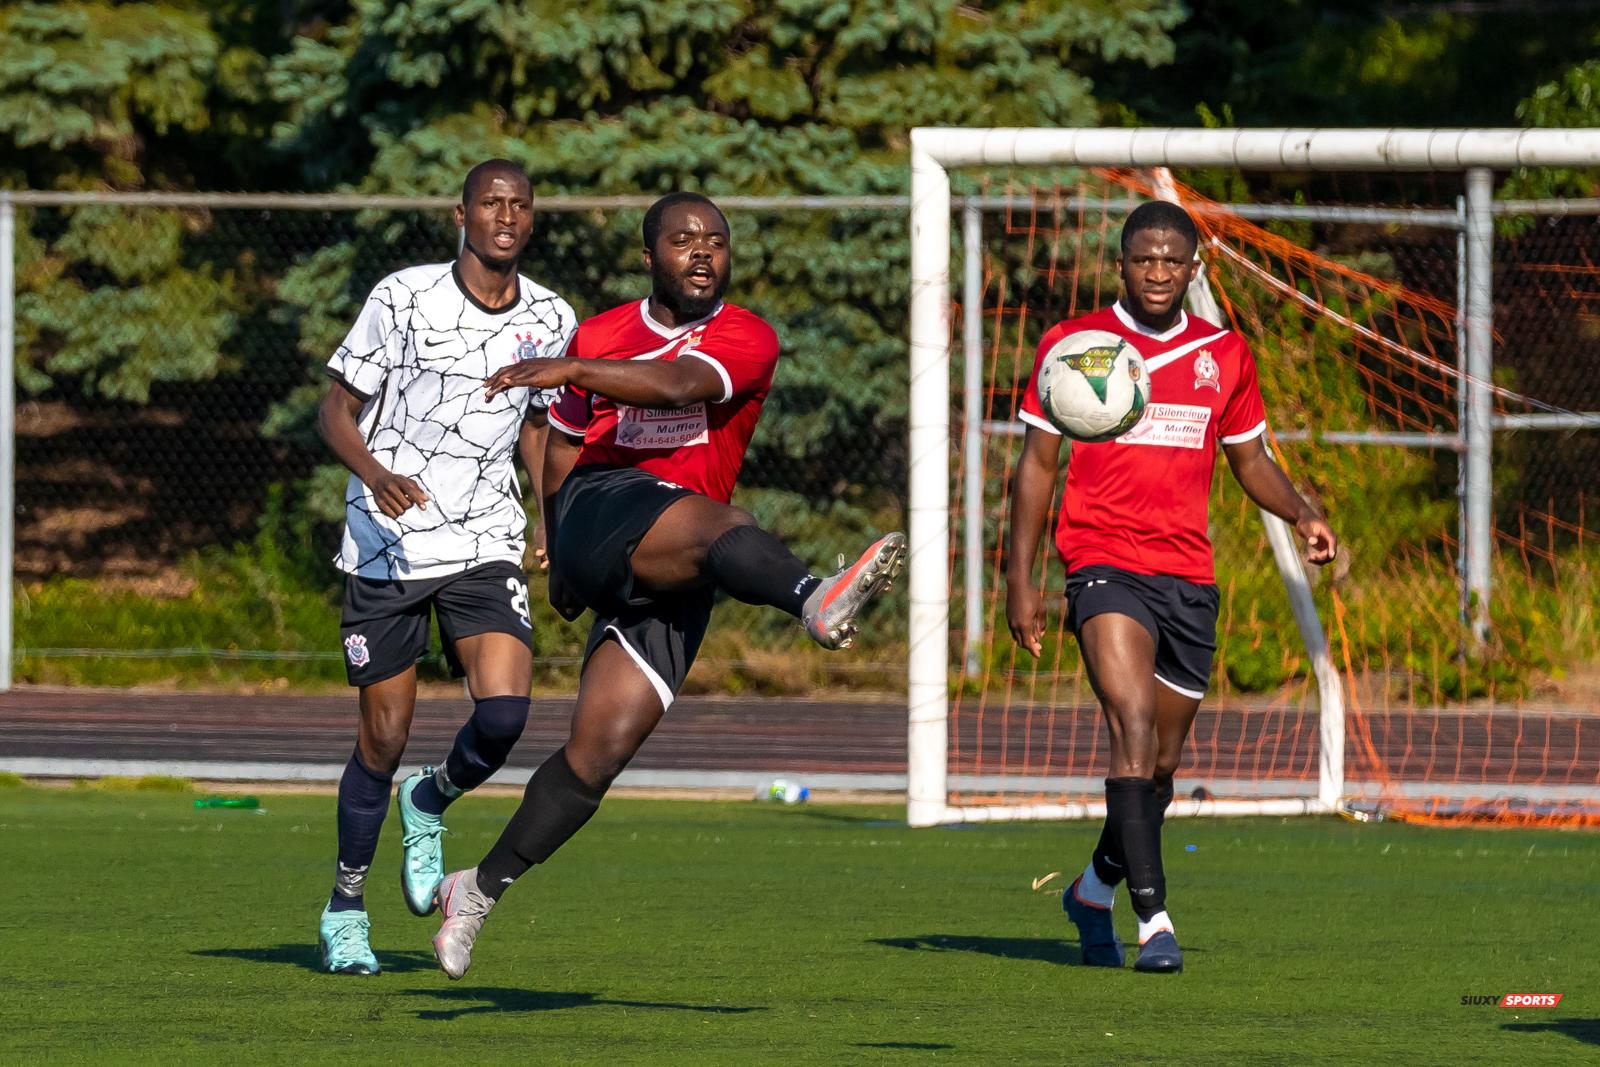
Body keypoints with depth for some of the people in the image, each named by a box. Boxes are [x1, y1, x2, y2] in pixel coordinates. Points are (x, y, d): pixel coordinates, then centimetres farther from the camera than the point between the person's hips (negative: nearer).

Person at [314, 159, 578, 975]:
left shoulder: (551, 319, 3)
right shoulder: (403, 298, -9)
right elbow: (336, 410, -5)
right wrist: (375, 474, -24)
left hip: (487, 541, 3)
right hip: (388, 543, -3)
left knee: (504, 714, -18)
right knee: (384, 736, 2)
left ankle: (429, 804, 16)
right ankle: (346, 904, 23)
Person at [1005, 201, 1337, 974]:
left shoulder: (1224, 355, 11)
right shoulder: (1073, 344, 1)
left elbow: (1249, 460, 21)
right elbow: (1037, 462, 5)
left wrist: (1300, 513, 0)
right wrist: (1020, 580, -1)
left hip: (1189, 575, 4)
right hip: (1104, 563, -4)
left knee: (1163, 762, 11)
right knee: (1134, 733, -22)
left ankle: (1096, 888, 36)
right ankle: (1153, 919, -25)